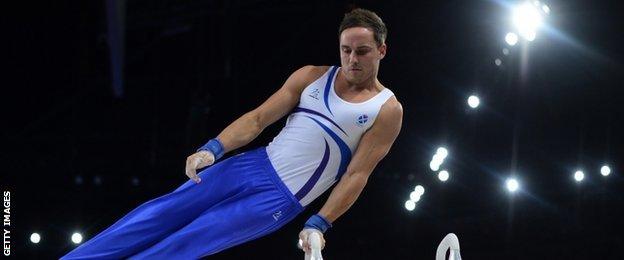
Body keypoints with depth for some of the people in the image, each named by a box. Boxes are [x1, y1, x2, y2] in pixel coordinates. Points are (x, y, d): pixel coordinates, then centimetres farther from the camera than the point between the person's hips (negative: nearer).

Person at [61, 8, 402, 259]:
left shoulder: (387, 110, -6)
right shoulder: (313, 77, 7)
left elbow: (357, 175, -9)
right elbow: (259, 117, 5)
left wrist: (319, 224, -17)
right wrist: (214, 149, -10)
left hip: (282, 199, -5)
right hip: (255, 165, 5)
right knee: (163, 212, -6)